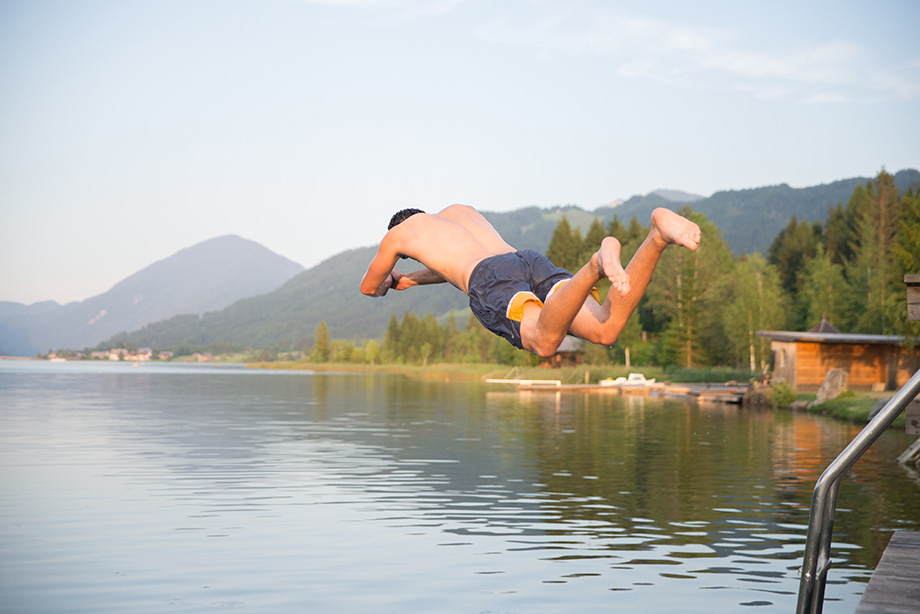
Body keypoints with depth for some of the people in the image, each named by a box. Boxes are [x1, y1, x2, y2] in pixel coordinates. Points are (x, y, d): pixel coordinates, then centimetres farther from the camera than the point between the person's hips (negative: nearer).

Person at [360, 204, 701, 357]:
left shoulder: (397, 233, 32)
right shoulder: (460, 210, 47)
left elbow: (369, 287, 46)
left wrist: (390, 279, 71)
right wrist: (412, 279, 77)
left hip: (491, 284, -5)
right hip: (535, 262, 5)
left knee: (545, 343, -33)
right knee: (606, 329, -18)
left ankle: (597, 265, -59)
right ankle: (658, 234, -38)